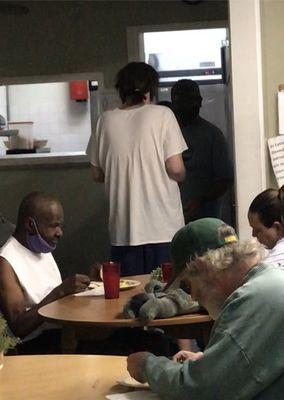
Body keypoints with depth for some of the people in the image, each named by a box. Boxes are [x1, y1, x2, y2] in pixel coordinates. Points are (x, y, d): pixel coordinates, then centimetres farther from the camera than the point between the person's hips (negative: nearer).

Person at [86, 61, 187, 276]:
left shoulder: (106, 121, 3)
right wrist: (180, 174, 11)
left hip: (124, 229, 3)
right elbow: (176, 170, -11)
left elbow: (97, 174, 9)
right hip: (163, 228, -3)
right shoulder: (162, 115, -5)